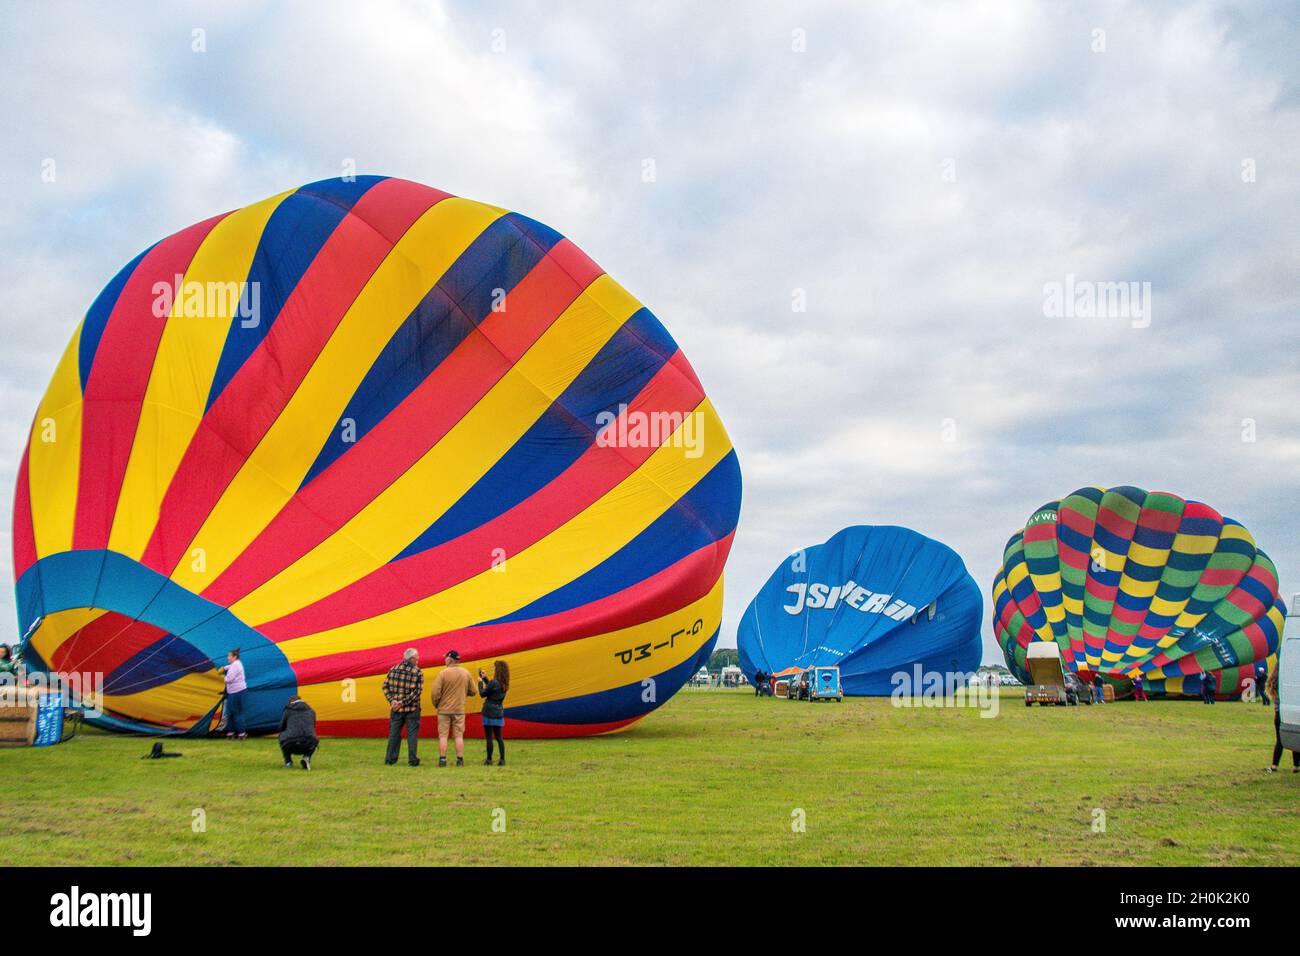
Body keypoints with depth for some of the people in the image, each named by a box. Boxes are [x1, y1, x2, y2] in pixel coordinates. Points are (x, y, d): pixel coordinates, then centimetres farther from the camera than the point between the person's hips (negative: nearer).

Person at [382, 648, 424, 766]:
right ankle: (413, 760, 6)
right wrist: (403, 702, -13)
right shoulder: (418, 672, -8)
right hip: (412, 708, -3)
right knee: (412, 733, 5)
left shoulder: (394, 669, 3)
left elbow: (385, 686, 0)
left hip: (396, 708, 3)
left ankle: (390, 759, 13)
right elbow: (417, 691, -15)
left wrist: (392, 700, -6)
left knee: (394, 733, 11)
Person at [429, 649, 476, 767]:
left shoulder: (442, 673, -12)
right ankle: (460, 760, 5)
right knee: (459, 736, 7)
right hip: (459, 710, 3)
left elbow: (435, 693, -14)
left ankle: (442, 760, 2)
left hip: (444, 709, -2)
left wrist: (435, 704, 4)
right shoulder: (466, 673, 0)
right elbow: (472, 692, 6)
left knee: (443, 735, 5)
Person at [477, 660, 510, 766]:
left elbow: (482, 694, -8)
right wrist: (485, 678, 22)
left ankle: (489, 759, 4)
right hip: (499, 712, 7)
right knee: (499, 737, 10)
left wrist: (480, 682, 6)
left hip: (489, 712, -7)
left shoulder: (494, 682, -18)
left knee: (489, 737, 0)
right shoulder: (504, 684, 6)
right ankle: (502, 759, 5)